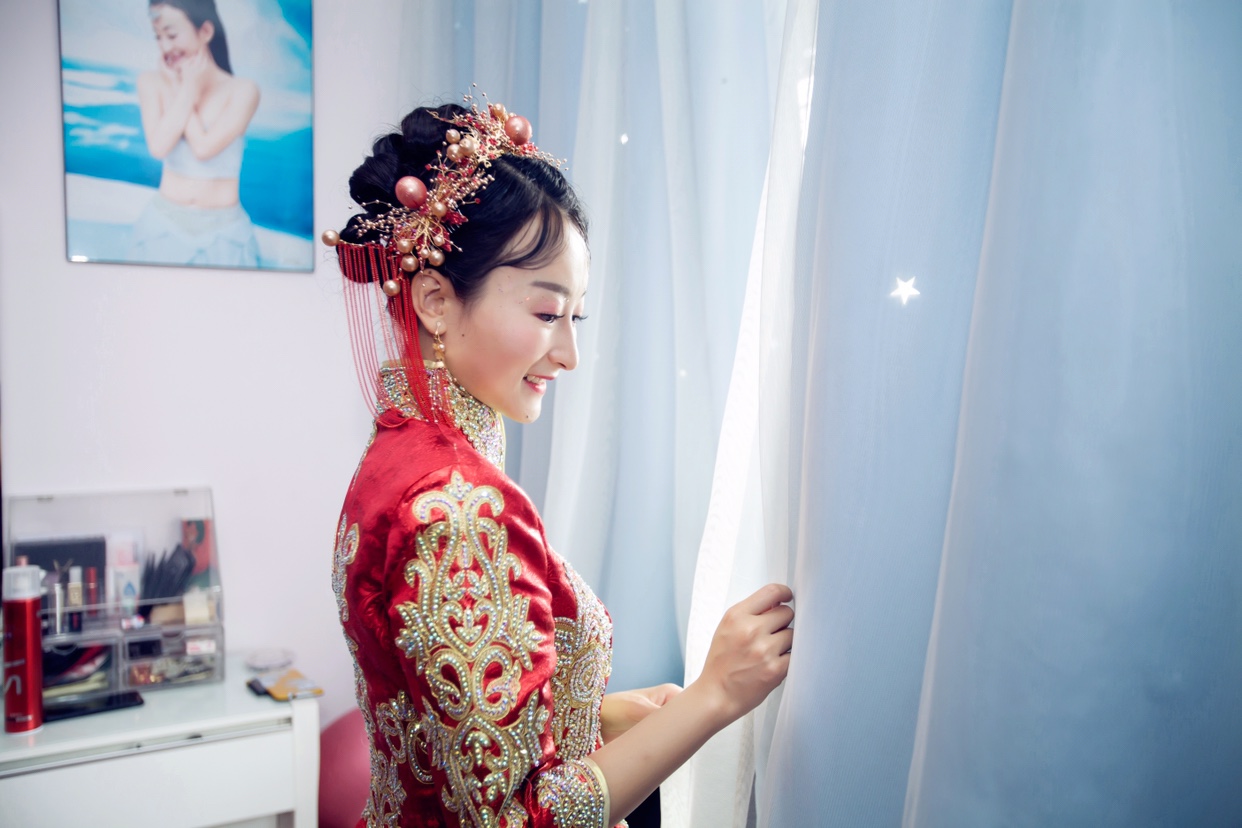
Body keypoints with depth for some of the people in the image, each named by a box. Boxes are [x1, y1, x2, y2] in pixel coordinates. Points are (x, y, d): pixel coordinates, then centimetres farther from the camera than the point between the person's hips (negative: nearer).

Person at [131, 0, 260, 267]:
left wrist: (182, 85, -8)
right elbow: (159, 147, -14)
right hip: (164, 225, 2)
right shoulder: (152, 82, -1)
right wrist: (188, 88, -10)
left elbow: (204, 147, -18)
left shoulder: (243, 91, -9)